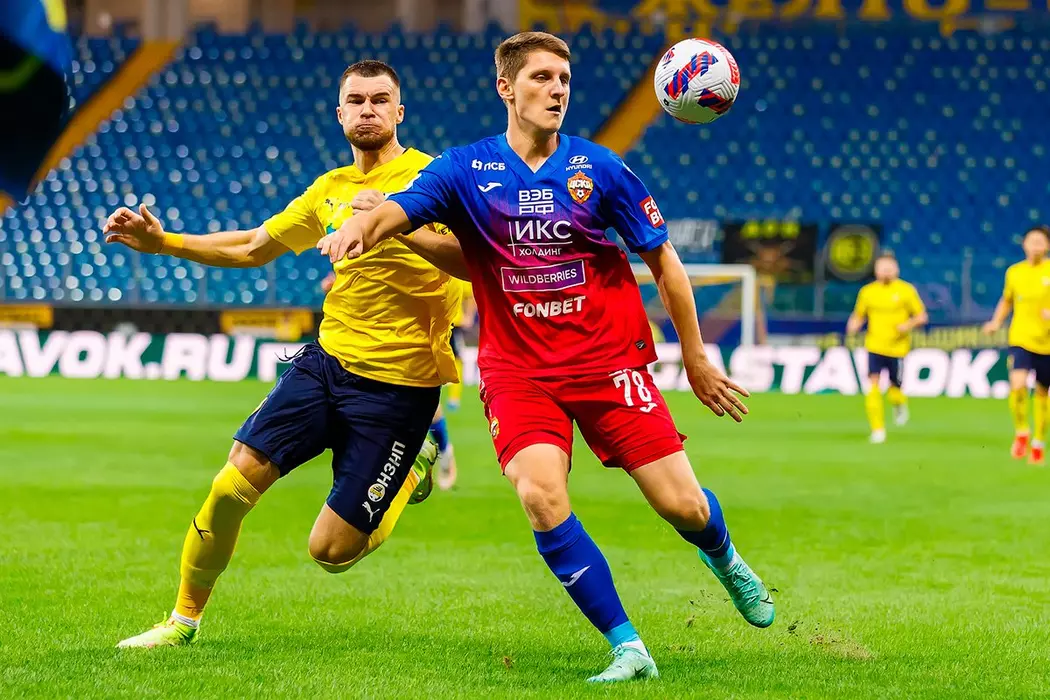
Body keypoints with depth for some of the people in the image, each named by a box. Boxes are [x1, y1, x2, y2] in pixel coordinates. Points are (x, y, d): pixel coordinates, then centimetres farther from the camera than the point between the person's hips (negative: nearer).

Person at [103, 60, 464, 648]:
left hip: (398, 384, -5)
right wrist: (161, 242, 14)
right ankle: (185, 619, 13)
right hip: (328, 359, 5)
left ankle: (415, 471, 25)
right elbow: (251, 248, 22)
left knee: (331, 551, -3)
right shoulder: (329, 190, 12)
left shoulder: (428, 176, -7)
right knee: (232, 486, -8)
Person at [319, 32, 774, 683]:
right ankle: (628, 649, -13)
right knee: (541, 497, -24)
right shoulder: (466, 170, 0)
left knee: (682, 505, -4)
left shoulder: (599, 167, 0)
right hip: (518, 371, 0)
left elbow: (664, 261, 8)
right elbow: (400, 210, -17)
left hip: (609, 360, 0)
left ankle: (726, 560, 35)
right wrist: (360, 227, -41)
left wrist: (696, 359, 9)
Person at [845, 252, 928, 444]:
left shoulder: (906, 290, -2)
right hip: (875, 347, 1)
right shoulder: (867, 291, 4)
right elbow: (858, 316, 13)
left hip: (898, 348, -1)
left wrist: (909, 324, -18)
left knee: (894, 389, 2)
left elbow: (922, 317, 2)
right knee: (873, 386, -14)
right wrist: (853, 327, -9)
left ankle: (900, 403, 40)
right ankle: (877, 429, -9)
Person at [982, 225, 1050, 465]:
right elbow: (1006, 300, 19)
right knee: (1018, 385, -22)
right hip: (1020, 339, 1)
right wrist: (996, 322, 4)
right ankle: (1021, 433, -1)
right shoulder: (1014, 272, 4)